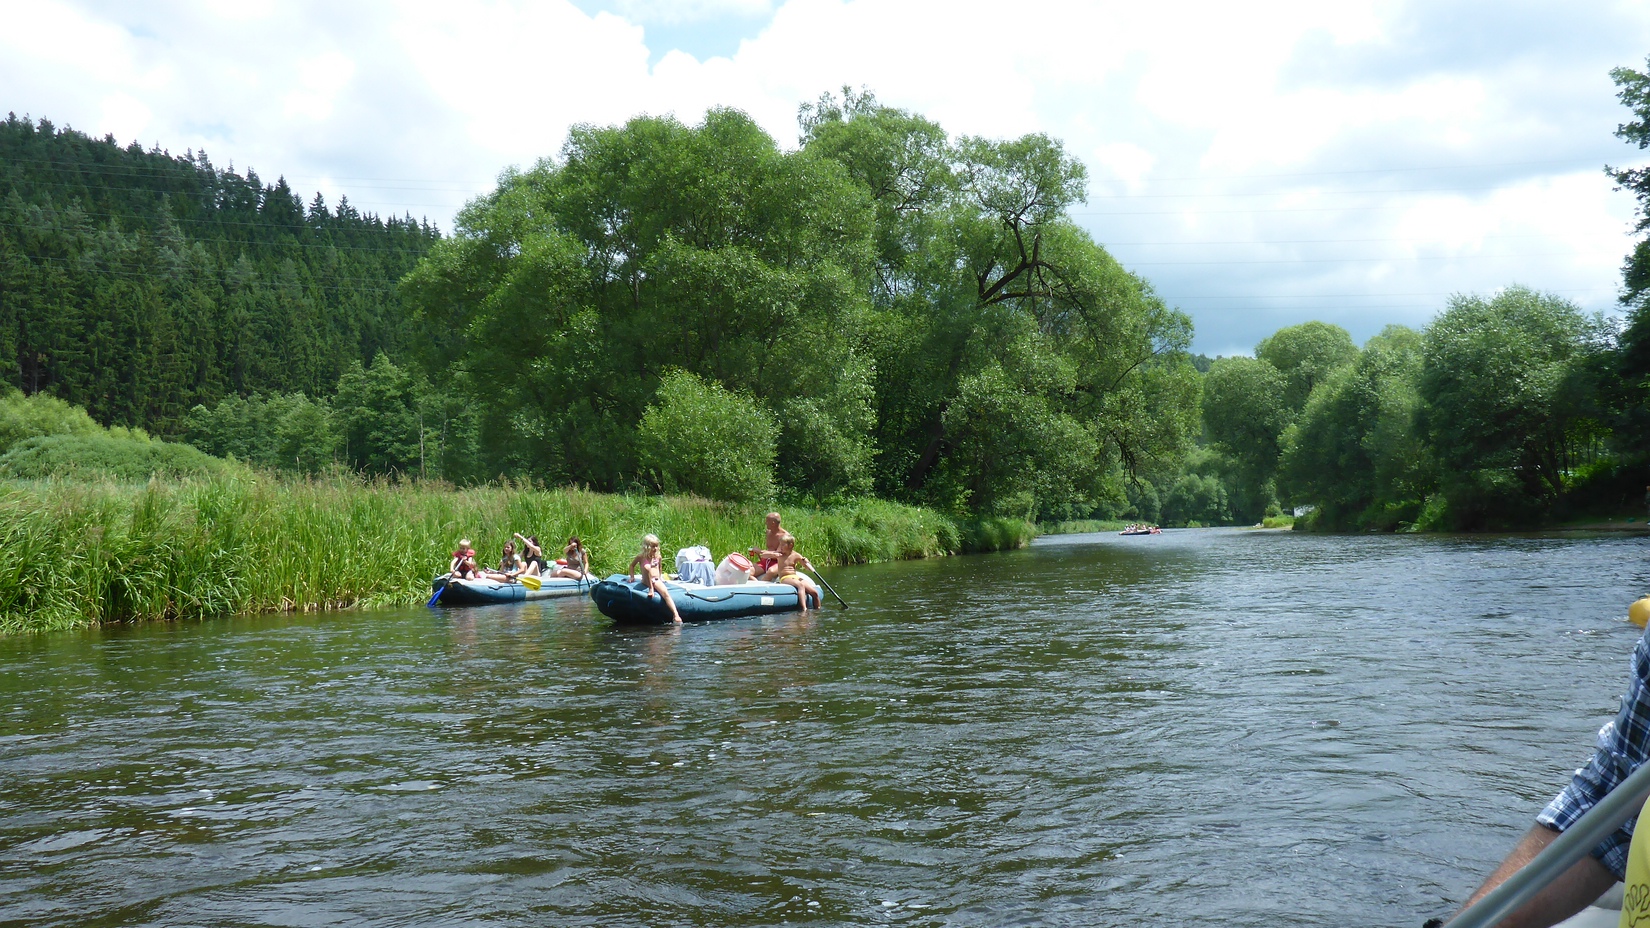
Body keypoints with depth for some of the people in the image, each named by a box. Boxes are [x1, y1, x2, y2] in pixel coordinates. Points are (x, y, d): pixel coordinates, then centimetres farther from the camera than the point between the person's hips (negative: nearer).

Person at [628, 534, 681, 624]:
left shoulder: (657, 557, 11)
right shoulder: (641, 557, 1)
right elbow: (632, 565, 13)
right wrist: (632, 577, 3)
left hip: (656, 580, 2)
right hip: (646, 581, -2)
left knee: (665, 593, -27)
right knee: (647, 567, -33)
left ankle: (676, 615, -40)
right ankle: (651, 589, -26)